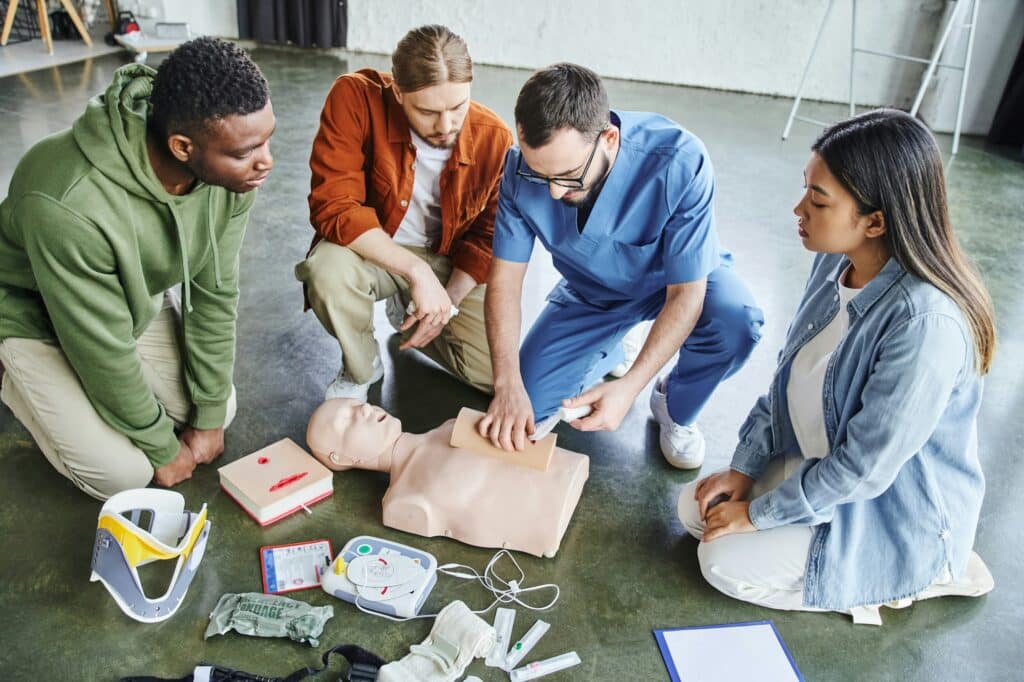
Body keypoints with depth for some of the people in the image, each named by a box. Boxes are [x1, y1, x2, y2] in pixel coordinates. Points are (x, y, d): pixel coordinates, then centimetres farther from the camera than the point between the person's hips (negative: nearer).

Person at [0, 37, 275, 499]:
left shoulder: (231, 171, -25)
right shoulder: (70, 205, -41)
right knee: (122, 474, -10)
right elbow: (103, 349, -29)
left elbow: (215, 293, -13)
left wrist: (209, 416, -7)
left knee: (220, 409, 2)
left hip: (138, 299, 5)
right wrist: (163, 448, -15)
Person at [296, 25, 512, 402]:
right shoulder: (356, 97, -25)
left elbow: (489, 236, -4)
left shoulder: (494, 138, -17)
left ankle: (406, 314, 18)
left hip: (451, 262, 2)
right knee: (329, 269, -37)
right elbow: (333, 207, -28)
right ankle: (361, 369, -3)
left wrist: (448, 301, -16)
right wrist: (415, 270, -35)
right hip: (372, 252, -2)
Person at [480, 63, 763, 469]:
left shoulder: (679, 162, -36)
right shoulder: (523, 168, -26)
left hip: (675, 278, -2)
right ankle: (605, 354, 22)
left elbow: (686, 294, -30)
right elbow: (504, 278, -18)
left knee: (737, 324, -35)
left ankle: (675, 408, -1)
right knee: (523, 406, -9)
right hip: (590, 293, 2)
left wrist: (629, 387, -41)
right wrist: (508, 385, -30)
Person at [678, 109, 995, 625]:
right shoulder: (835, 262, -10)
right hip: (816, 465, 8)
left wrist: (758, 514, -16)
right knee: (695, 508, 5)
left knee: (726, 563, -11)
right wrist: (744, 468, 0)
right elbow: (789, 376, 3)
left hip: (897, 515, -7)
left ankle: (920, 575, 3)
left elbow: (865, 468, -27)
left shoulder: (927, 323, -35)